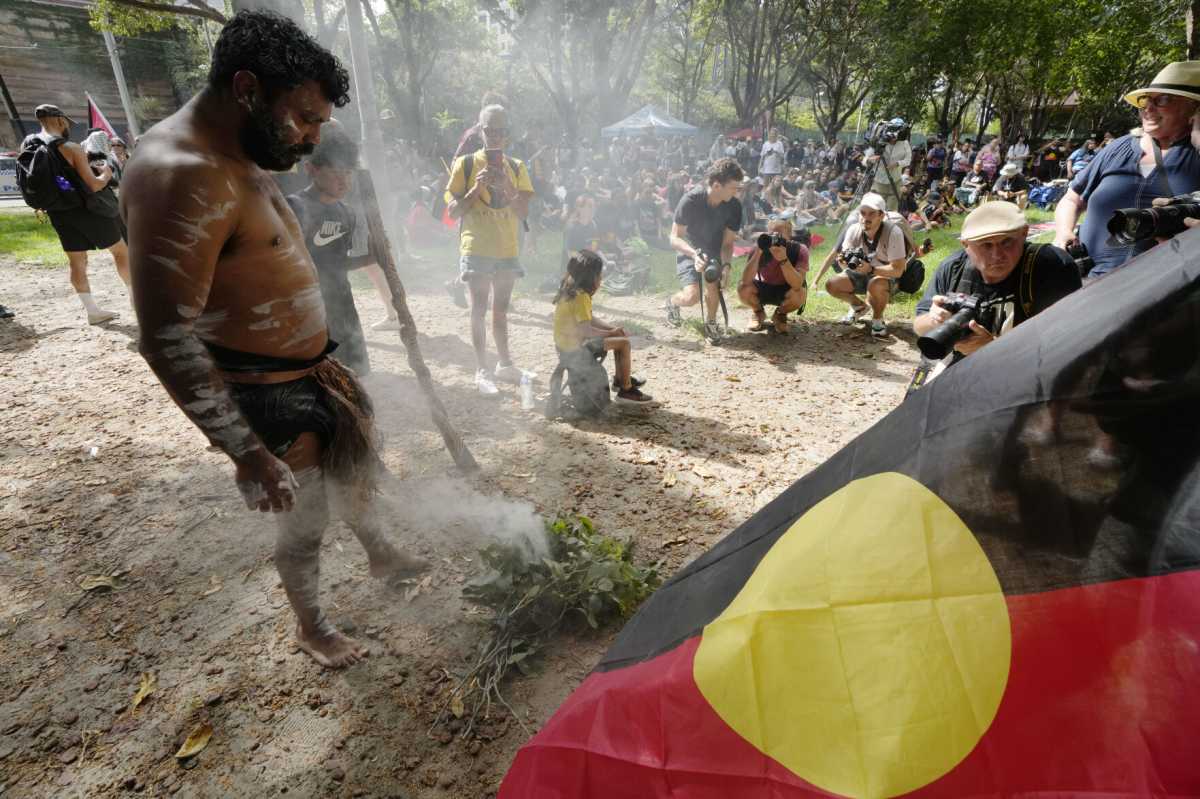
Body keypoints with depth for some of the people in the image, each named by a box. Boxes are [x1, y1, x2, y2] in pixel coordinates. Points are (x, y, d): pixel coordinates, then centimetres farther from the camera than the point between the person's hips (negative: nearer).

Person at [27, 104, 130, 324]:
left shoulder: (27, 144, 4)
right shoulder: (70, 148, -17)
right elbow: (94, 185, -20)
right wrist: (106, 173, 0)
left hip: (58, 213, 7)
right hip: (86, 209, -6)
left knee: (77, 262, 8)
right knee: (121, 250, 7)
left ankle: (92, 311, 10)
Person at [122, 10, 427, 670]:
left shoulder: (244, 161, 7)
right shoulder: (181, 174, -25)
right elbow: (166, 338, -27)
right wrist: (248, 453, -25)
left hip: (310, 374, 9)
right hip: (266, 397, -9)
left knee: (355, 475, 25)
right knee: (303, 522, 10)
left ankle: (382, 557, 51)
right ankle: (310, 628, 38)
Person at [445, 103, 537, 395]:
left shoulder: (516, 167, 8)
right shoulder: (465, 163, -2)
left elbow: (523, 212, 1)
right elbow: (453, 211, -5)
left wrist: (507, 187, -14)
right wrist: (476, 187, -18)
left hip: (507, 249, 4)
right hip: (476, 248, -4)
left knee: (501, 310, 13)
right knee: (479, 310, -1)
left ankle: (505, 365, 23)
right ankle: (482, 372, 4)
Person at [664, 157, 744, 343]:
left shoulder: (734, 206, -17)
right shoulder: (690, 200, -27)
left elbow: (727, 242, -12)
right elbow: (674, 238, -24)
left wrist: (726, 264, -32)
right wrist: (694, 254, -41)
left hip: (714, 252, 3)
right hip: (688, 251, -3)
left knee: (712, 283, -25)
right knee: (692, 296, -21)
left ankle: (710, 322, 4)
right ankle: (672, 303, 16)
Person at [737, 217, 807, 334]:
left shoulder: (799, 250, -25)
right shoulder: (759, 249, -22)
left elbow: (797, 285, -39)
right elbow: (746, 281, -35)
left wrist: (783, 259, -50)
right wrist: (758, 253, -44)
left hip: (786, 291, -1)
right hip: (763, 288, 1)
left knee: (800, 294, -34)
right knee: (743, 288, -29)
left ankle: (780, 314, 3)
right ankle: (758, 313, 7)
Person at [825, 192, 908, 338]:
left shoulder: (893, 232, -26)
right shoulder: (854, 229, -13)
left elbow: (897, 270, -28)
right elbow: (845, 263, -7)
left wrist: (871, 269, -43)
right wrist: (843, 261, -32)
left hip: (888, 277, -5)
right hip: (861, 274, 5)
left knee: (875, 285, -39)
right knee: (831, 284, -15)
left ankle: (877, 319, -8)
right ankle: (859, 306, 14)